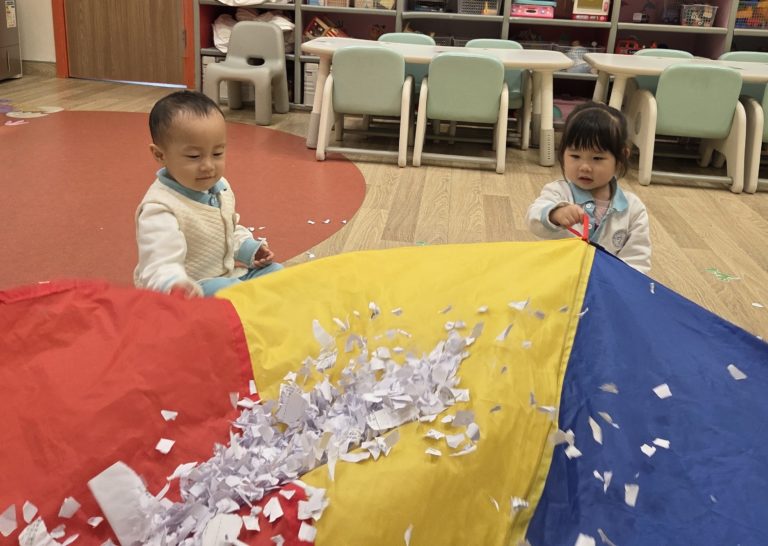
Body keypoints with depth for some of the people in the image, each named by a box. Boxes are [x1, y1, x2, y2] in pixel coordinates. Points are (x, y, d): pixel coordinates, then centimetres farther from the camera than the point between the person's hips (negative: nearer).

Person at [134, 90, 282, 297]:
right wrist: (173, 286, -58)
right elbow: (160, 267, -36)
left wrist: (249, 248, 6)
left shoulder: (220, 187, 4)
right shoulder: (159, 208, -25)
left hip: (231, 274, 9)